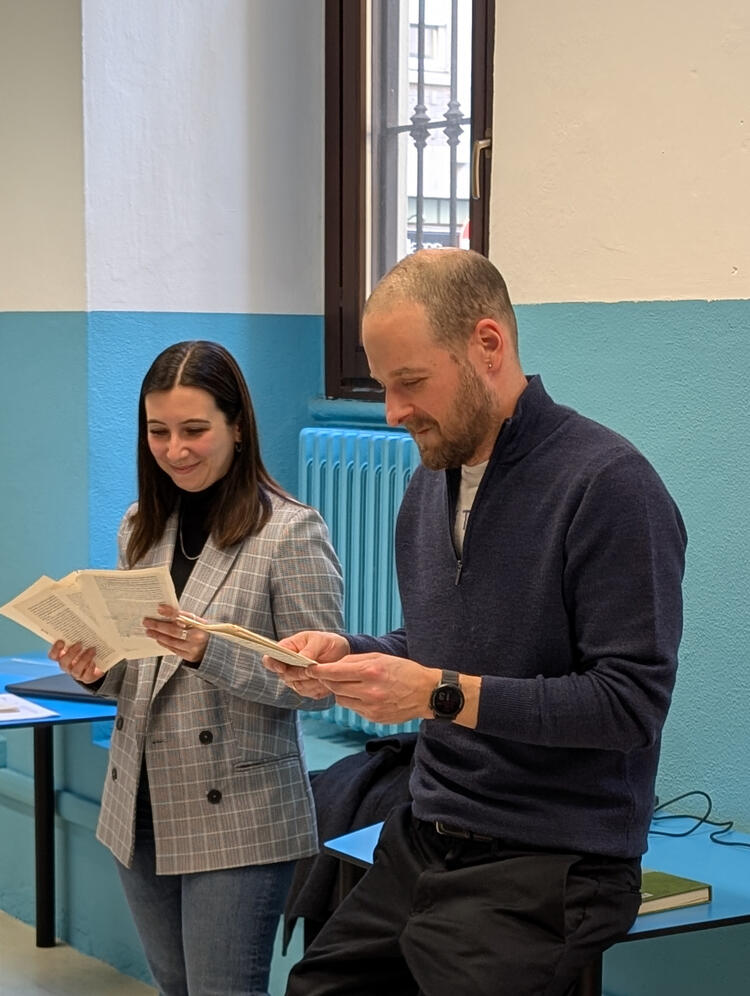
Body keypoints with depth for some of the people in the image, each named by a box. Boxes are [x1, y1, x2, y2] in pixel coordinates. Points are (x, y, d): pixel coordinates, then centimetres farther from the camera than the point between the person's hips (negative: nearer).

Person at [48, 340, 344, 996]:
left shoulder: (291, 532, -11)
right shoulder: (142, 528, 9)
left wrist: (209, 651, -26)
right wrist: (95, 668, -7)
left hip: (237, 818, -6)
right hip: (141, 810, 6)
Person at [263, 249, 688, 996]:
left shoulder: (608, 485, -15)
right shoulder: (431, 480, 11)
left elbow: (631, 702, -20)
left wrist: (443, 694, -23)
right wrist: (347, 654, 1)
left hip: (547, 869, -7)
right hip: (421, 844, 7)